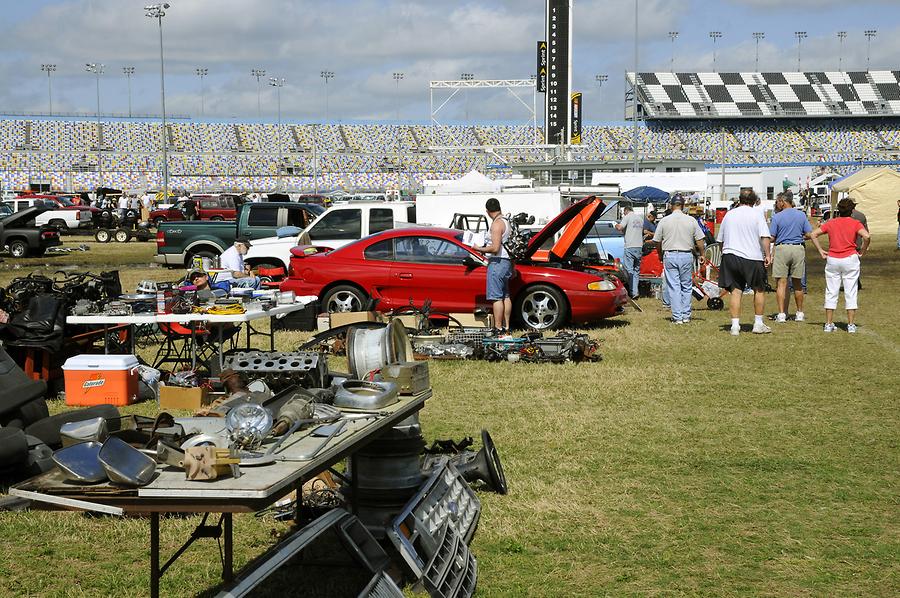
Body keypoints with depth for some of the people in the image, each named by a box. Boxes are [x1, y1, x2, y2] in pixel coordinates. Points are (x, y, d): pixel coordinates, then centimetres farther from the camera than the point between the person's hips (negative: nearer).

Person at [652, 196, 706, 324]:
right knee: (686, 286, 12)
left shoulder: (664, 221, -2)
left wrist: (660, 255, 21)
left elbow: (657, 241, 4)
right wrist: (702, 255, 16)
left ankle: (677, 317, 1)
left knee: (674, 287, 3)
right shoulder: (691, 220, -1)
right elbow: (700, 241, 2)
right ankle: (686, 315, 13)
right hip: (687, 255, 1)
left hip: (670, 256, -1)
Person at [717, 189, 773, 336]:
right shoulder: (757, 214, -2)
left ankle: (735, 325, -1)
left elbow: (720, 239, 17)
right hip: (752, 257, -3)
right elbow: (765, 237, -12)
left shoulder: (729, 214, 11)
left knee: (736, 291, 4)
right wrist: (767, 254, -7)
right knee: (759, 290, 13)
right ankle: (758, 324, 16)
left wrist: (725, 253, 28)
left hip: (730, 256, 3)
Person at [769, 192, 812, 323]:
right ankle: (799, 313, 20)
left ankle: (782, 314, -6)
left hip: (781, 249, -4)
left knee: (781, 283, -1)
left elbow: (771, 238, -5)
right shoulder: (802, 215, 5)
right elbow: (809, 234, 5)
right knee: (797, 283, 14)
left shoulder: (777, 217, -5)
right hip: (798, 249, 4)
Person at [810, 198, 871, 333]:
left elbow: (813, 234, 2)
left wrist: (821, 251, 5)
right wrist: (862, 251, -6)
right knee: (850, 293, 4)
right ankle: (851, 324, 5)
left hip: (832, 260, 2)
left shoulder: (831, 223, 5)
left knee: (831, 293, 8)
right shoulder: (855, 223, -4)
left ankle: (828, 324, 9)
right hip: (850, 259, -2)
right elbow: (866, 236, -20)